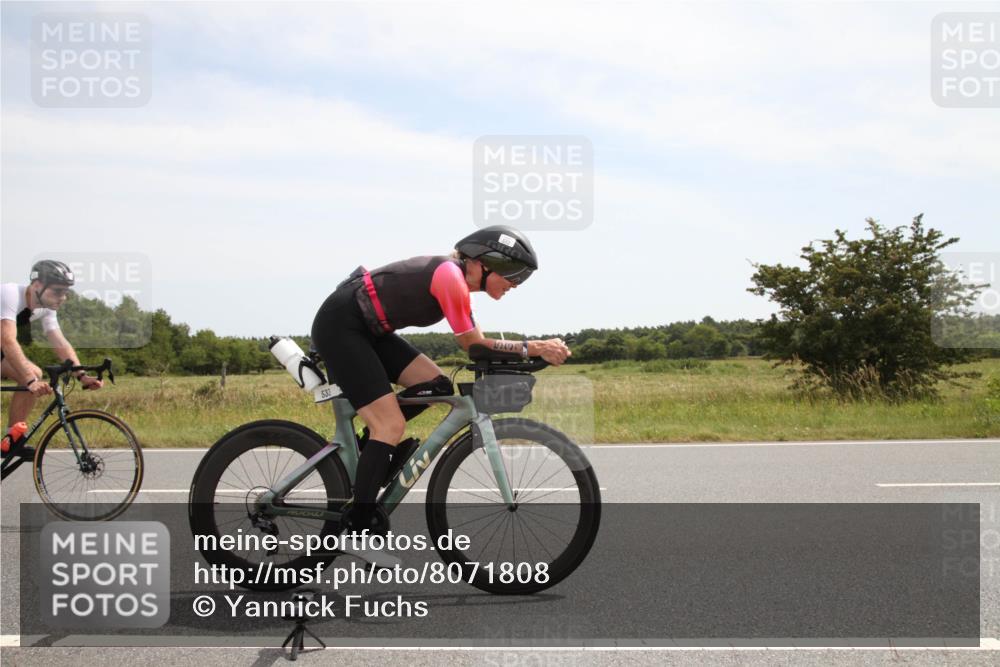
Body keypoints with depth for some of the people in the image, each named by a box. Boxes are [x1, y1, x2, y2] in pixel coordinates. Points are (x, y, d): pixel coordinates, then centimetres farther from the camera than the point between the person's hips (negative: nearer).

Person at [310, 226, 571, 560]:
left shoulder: (457, 279, 10)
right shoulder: (451, 277, -19)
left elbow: (476, 343, 10)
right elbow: (474, 346, -14)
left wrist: (537, 349, 1)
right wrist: (533, 347, -13)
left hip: (367, 329, 10)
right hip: (339, 324, -10)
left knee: (436, 385, 3)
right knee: (391, 425, -13)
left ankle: (369, 447, 13)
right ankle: (358, 529, -11)